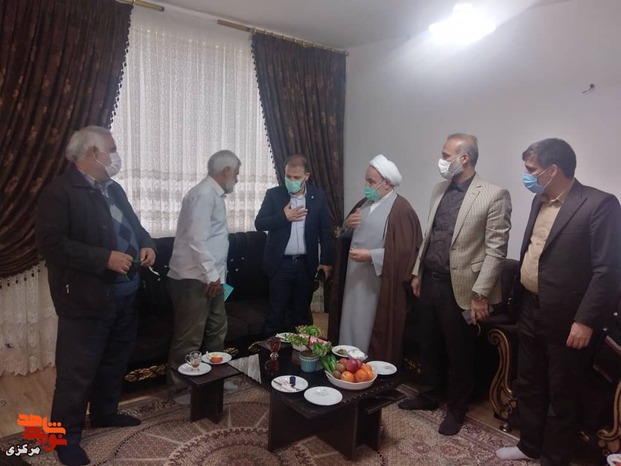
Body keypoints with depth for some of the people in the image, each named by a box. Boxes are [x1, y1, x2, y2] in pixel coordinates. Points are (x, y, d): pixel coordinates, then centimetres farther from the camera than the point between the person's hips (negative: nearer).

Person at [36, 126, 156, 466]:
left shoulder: (114, 189, 13)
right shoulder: (59, 192, -14)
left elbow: (133, 225, 21)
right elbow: (50, 243, -22)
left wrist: (147, 245, -1)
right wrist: (105, 258, -25)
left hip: (124, 295, 9)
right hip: (86, 299, -8)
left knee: (115, 361, 21)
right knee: (77, 372, 4)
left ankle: (105, 412, 41)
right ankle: (67, 435, 22)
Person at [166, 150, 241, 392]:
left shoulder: (214, 194, 15)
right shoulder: (204, 194, -17)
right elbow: (196, 239, -24)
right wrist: (212, 275, -20)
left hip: (209, 276, 10)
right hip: (194, 278, -10)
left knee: (217, 329, 18)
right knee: (189, 337, 1)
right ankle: (180, 386, 16)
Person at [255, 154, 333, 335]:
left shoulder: (318, 196, 2)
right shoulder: (273, 194, -1)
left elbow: (325, 230, 4)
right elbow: (259, 224, -5)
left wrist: (326, 260, -1)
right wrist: (284, 217, -16)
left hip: (306, 264, 2)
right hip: (281, 264, -1)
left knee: (302, 313, 12)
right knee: (276, 313, 5)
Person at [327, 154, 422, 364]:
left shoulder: (401, 209, -14)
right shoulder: (365, 203, 11)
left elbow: (404, 250, -20)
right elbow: (347, 236, 20)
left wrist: (370, 255, -22)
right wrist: (347, 225, -2)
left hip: (379, 283, -8)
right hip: (354, 277, 8)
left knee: (371, 330, 2)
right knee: (351, 325, 15)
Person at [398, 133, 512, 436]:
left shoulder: (494, 195, -13)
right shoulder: (439, 190, 8)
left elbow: (496, 250, -14)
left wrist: (480, 294, -16)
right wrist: (417, 272, 14)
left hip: (459, 288, -6)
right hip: (430, 281, 6)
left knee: (459, 353, 11)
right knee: (428, 345, 19)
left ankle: (456, 409, 31)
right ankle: (428, 396, 39)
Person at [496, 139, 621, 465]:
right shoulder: (540, 200, 8)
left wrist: (585, 321, -19)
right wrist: (519, 297, 12)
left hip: (566, 319, -7)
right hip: (531, 311, 7)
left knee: (561, 396, 11)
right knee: (528, 385, 20)